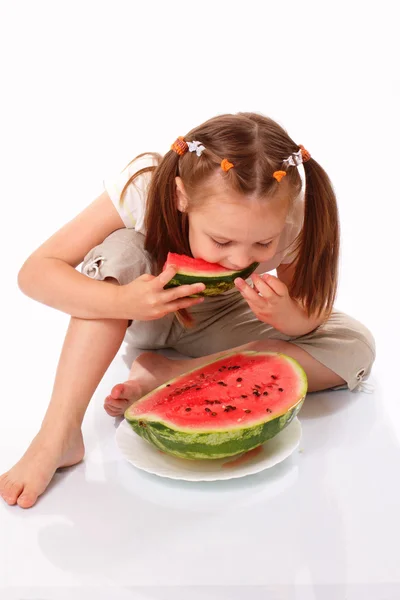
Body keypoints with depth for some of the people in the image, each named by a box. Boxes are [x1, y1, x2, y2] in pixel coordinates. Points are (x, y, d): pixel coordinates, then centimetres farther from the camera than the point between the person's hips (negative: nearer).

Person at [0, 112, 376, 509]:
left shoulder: (290, 219, -30)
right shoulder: (144, 187, -33)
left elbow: (309, 321, -17)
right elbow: (34, 271, -31)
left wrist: (287, 316, -41)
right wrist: (122, 301, -49)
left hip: (221, 324, 2)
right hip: (146, 317, -1)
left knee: (356, 347, -22)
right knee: (122, 249, -34)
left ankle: (167, 376, -23)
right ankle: (57, 436, -33)